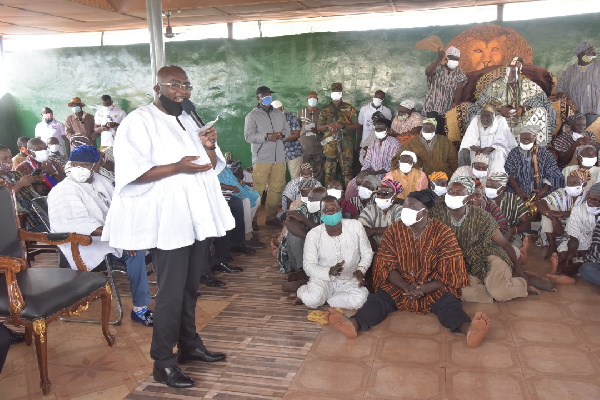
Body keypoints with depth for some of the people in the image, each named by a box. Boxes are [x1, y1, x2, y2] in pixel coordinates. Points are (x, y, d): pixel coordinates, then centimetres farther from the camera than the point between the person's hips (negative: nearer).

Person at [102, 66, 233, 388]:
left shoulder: (187, 120, 17)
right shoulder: (139, 121, -8)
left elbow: (210, 166, 18)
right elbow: (132, 173, -18)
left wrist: (209, 147, -3)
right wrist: (177, 167, -26)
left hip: (196, 217, 8)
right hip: (168, 221, -7)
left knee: (190, 287, 17)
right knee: (171, 293, -3)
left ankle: (189, 344, 32)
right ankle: (163, 363, 11)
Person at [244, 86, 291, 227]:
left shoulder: (279, 113, 17)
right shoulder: (252, 116, 1)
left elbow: (287, 130, 20)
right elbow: (248, 136, -8)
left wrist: (282, 134, -4)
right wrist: (266, 136, -19)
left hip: (279, 157, 5)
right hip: (261, 158, -5)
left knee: (277, 188, 7)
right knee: (257, 190, -6)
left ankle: (271, 216, 18)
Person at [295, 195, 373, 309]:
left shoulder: (355, 226, -6)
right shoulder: (313, 234, -9)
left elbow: (367, 253, 3)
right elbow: (309, 266, -10)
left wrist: (360, 270, -16)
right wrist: (329, 271, -28)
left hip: (350, 280, 2)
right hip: (323, 279, -2)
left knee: (360, 299, -30)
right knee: (312, 299, -33)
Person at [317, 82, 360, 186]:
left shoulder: (349, 108, 10)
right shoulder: (325, 109, 14)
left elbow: (357, 125, 4)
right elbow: (318, 127, 12)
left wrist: (343, 126, -11)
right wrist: (327, 126, -10)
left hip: (345, 143, -1)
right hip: (330, 143, 1)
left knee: (347, 169, -2)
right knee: (329, 170, 0)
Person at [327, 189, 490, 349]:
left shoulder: (442, 233, -5)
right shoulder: (394, 230, 0)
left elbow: (449, 272, -9)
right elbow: (388, 266, -3)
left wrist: (423, 289, -23)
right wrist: (407, 287, -21)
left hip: (433, 288, -1)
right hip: (399, 286, 2)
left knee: (449, 302, -30)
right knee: (377, 298, -24)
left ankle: (468, 329, -57)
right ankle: (354, 324, -49)